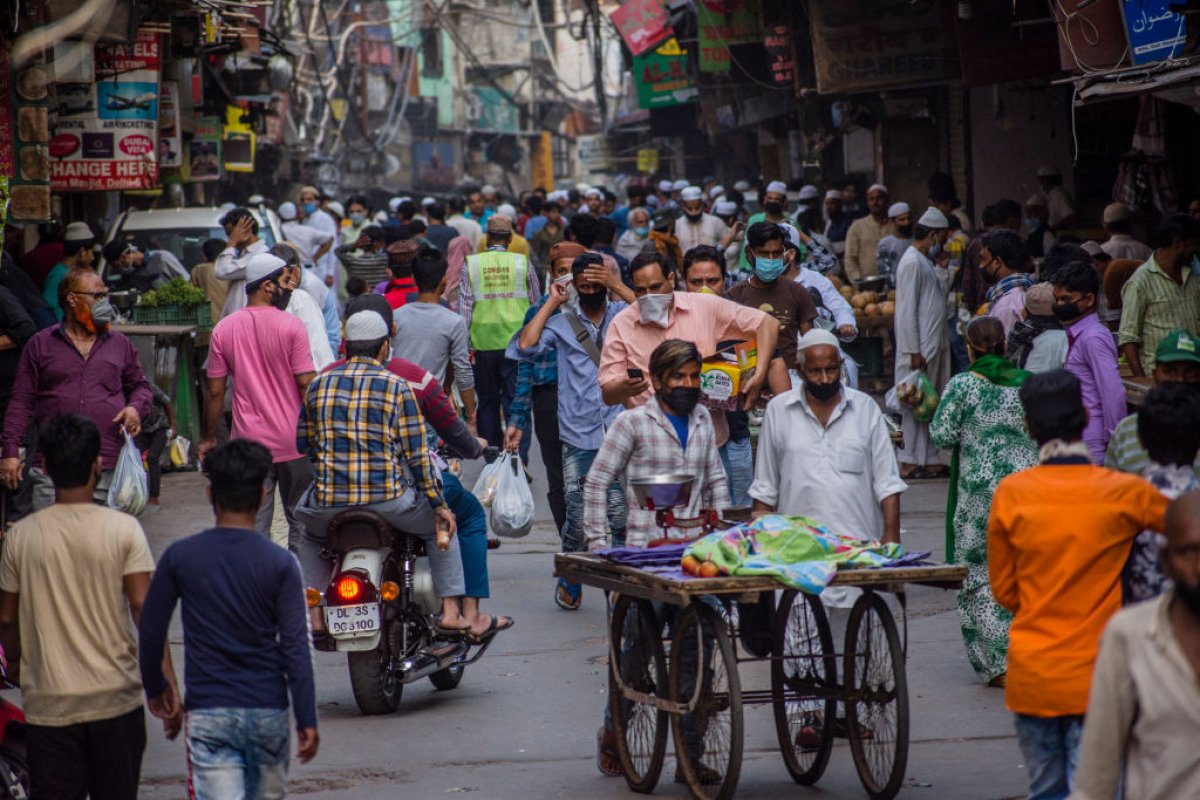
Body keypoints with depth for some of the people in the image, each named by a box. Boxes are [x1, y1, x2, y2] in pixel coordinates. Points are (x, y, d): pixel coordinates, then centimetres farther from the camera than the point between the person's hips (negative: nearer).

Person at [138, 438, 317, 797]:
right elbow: (295, 647, -7)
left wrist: (155, 687, 21)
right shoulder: (280, 564, -5)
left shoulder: (180, 557, -3)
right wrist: (307, 720, -3)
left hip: (207, 714, -1)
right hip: (268, 713, 1)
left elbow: (151, 630, 4)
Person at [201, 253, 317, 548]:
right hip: (293, 443, -2)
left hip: (248, 443, 2)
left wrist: (209, 438, 14)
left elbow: (214, 391, 4)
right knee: (300, 520, 10)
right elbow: (307, 385, -10)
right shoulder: (291, 326, -9)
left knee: (253, 528, 3)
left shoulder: (224, 329, 2)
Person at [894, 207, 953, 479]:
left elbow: (940, 296, 13)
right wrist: (913, 351, -20)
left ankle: (929, 460, 13)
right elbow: (907, 310, -18)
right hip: (921, 347, -10)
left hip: (935, 344, 10)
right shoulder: (912, 263, -13)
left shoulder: (927, 262, 17)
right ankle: (908, 463, -3)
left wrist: (942, 268, 7)